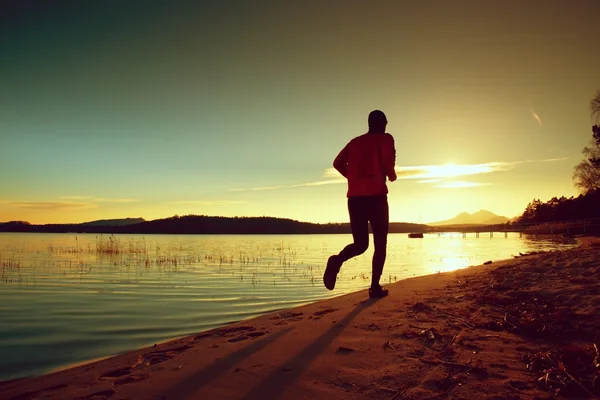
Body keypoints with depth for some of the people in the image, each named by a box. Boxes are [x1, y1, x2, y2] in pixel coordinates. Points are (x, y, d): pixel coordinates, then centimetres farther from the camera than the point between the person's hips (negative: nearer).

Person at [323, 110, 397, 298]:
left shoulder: (356, 141, 19)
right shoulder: (385, 139, 5)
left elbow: (338, 163, 10)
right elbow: (387, 161, -13)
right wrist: (392, 175, 7)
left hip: (354, 197, 4)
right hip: (376, 196, -4)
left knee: (360, 243, 9)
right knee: (380, 243, 7)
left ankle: (337, 260, -23)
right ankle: (375, 287, 1)